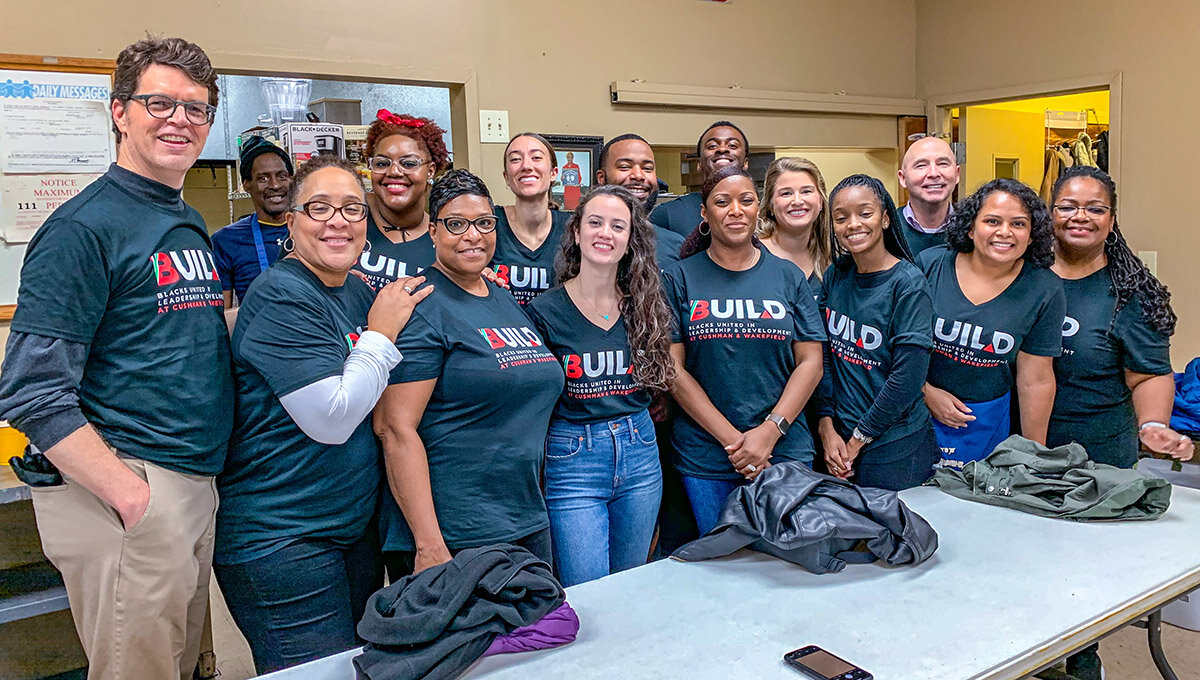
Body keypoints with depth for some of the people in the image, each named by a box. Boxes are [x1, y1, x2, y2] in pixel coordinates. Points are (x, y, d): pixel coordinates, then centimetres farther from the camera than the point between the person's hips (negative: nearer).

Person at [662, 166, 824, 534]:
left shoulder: (788, 276, 7)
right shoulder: (679, 278, 1)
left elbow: (810, 362, 3)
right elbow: (672, 369, -4)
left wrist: (769, 431, -11)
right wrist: (731, 439, -11)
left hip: (784, 449, 1)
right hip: (704, 458, -1)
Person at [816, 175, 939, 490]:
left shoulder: (909, 283, -14)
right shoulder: (835, 275, 2)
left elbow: (908, 376, -18)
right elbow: (822, 355, 2)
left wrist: (858, 439, -13)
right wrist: (827, 427, -6)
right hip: (839, 435, 5)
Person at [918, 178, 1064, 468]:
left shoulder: (1044, 290, -7)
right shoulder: (930, 264, -9)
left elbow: (1036, 381, -3)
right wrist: (927, 392, -12)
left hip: (987, 422, 0)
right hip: (915, 409, 0)